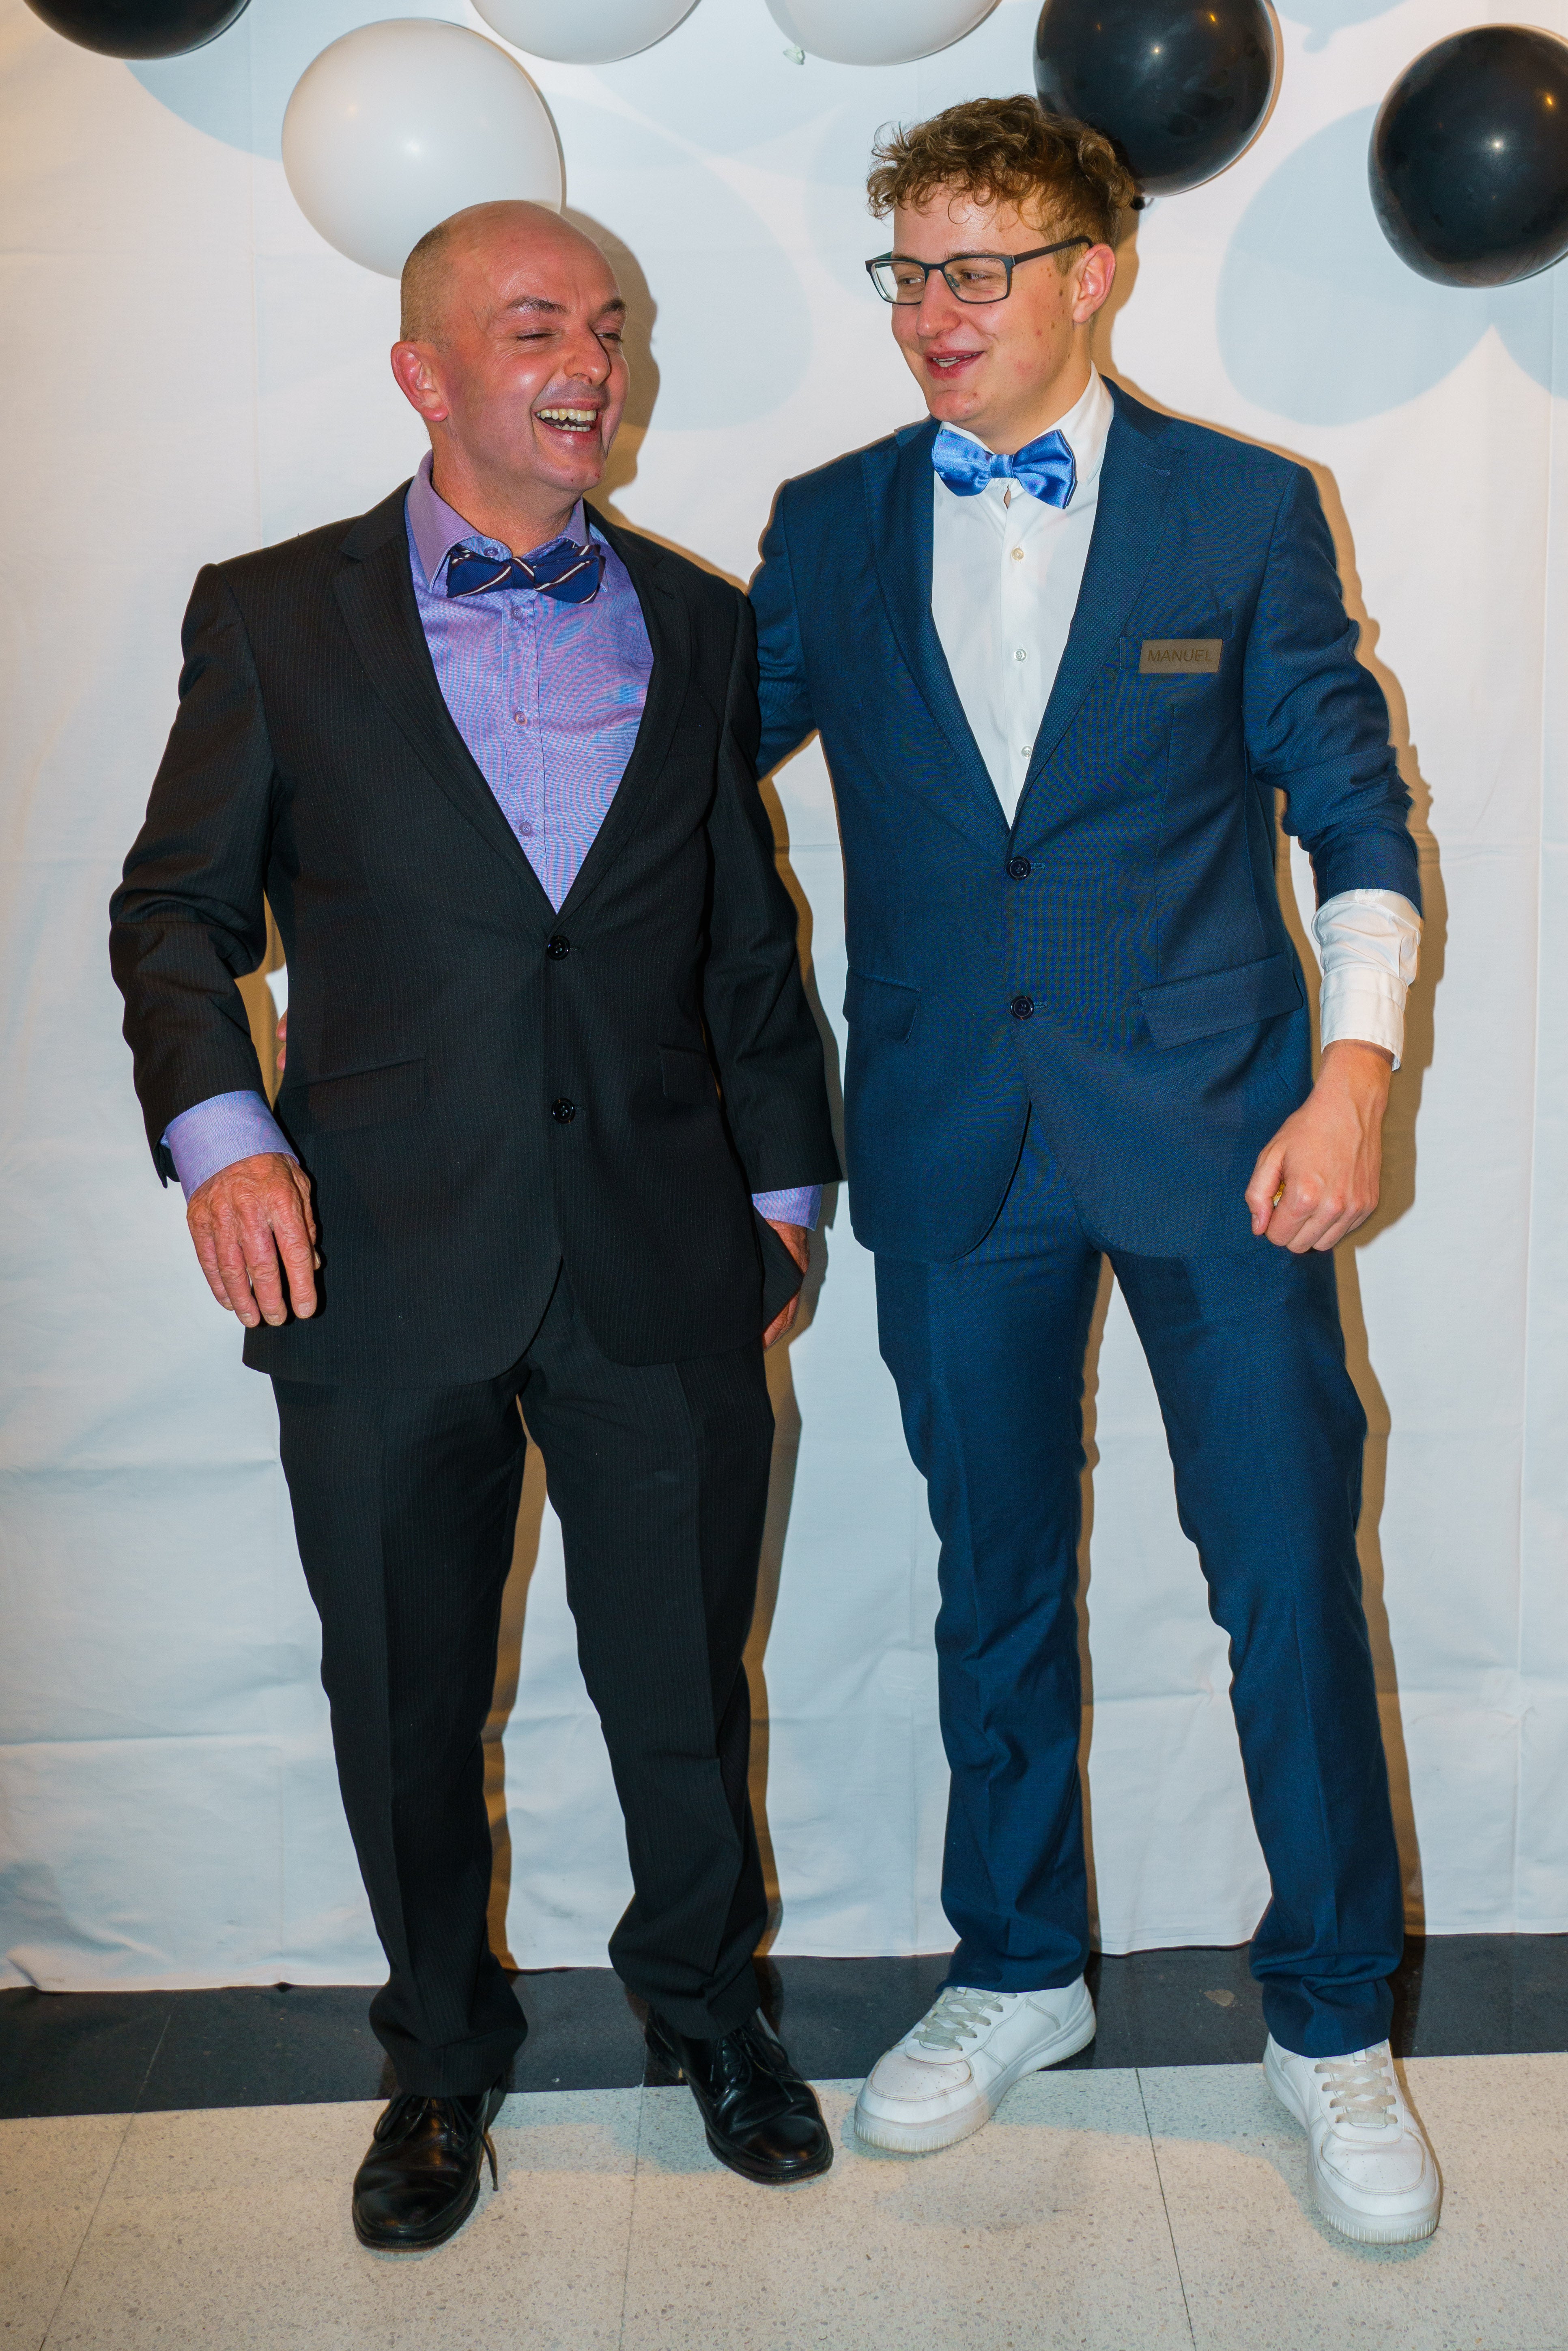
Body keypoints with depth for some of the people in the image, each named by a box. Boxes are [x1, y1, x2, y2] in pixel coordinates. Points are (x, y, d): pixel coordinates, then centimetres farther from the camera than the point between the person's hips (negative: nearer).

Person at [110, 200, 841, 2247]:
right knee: (406, 1699, 12)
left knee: (684, 1679, 12)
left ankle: (705, 1998, 39)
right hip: (384, 1267, -1)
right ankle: (443, 2052, 35)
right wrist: (218, 1131, -13)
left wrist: (781, 1183, 13)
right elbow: (176, 910, 3)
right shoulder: (274, 617, 3)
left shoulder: (698, 628, 10)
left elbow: (748, 940, 14)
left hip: (661, 1267, 2)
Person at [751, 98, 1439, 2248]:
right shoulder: (828, 530, 7)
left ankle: (1332, 2024, 23)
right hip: (954, 1142, 2)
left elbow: (1354, 810, 1)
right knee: (997, 1574, 13)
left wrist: (1356, 1068, -10)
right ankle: (1018, 1972, 34)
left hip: (1213, 1124, -2)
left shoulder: (1248, 509, 1)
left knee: (1291, 1573, 2)